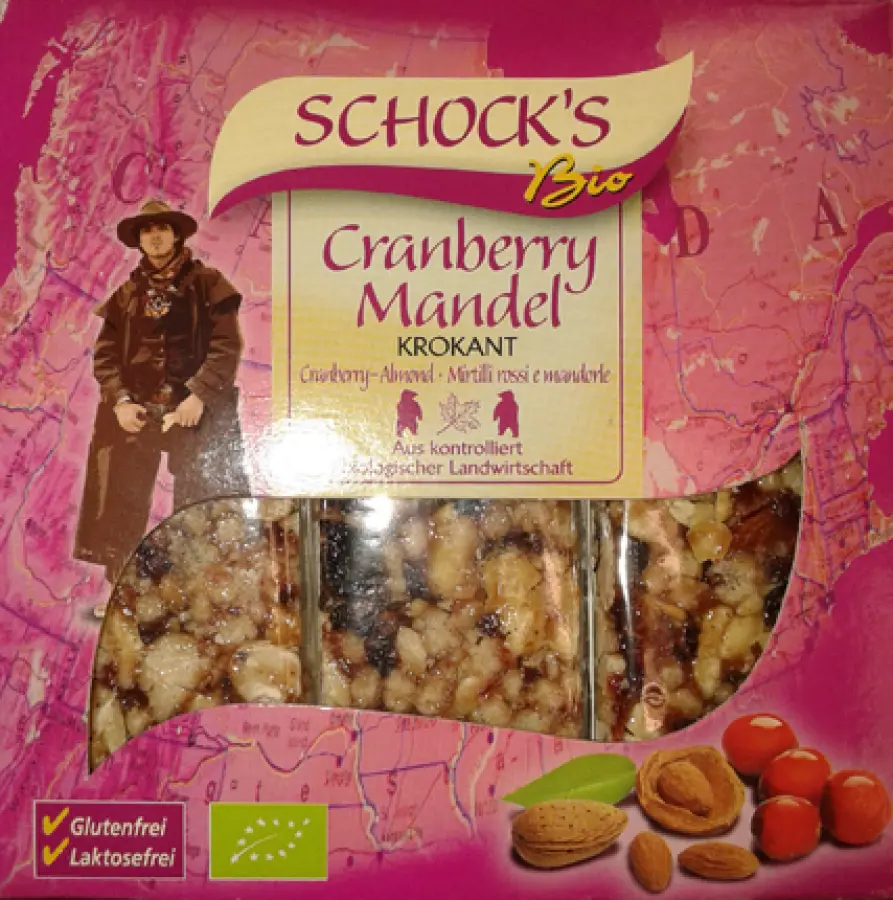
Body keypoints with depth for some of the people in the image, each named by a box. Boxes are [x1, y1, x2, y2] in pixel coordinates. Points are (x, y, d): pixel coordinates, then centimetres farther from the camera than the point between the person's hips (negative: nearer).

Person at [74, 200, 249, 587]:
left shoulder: (207, 283, 5)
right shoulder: (126, 292, 14)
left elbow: (227, 344, -5)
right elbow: (104, 353, 10)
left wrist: (199, 396, -15)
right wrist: (120, 401, -6)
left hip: (196, 410, -3)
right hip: (135, 411, 3)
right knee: (121, 509, 2)